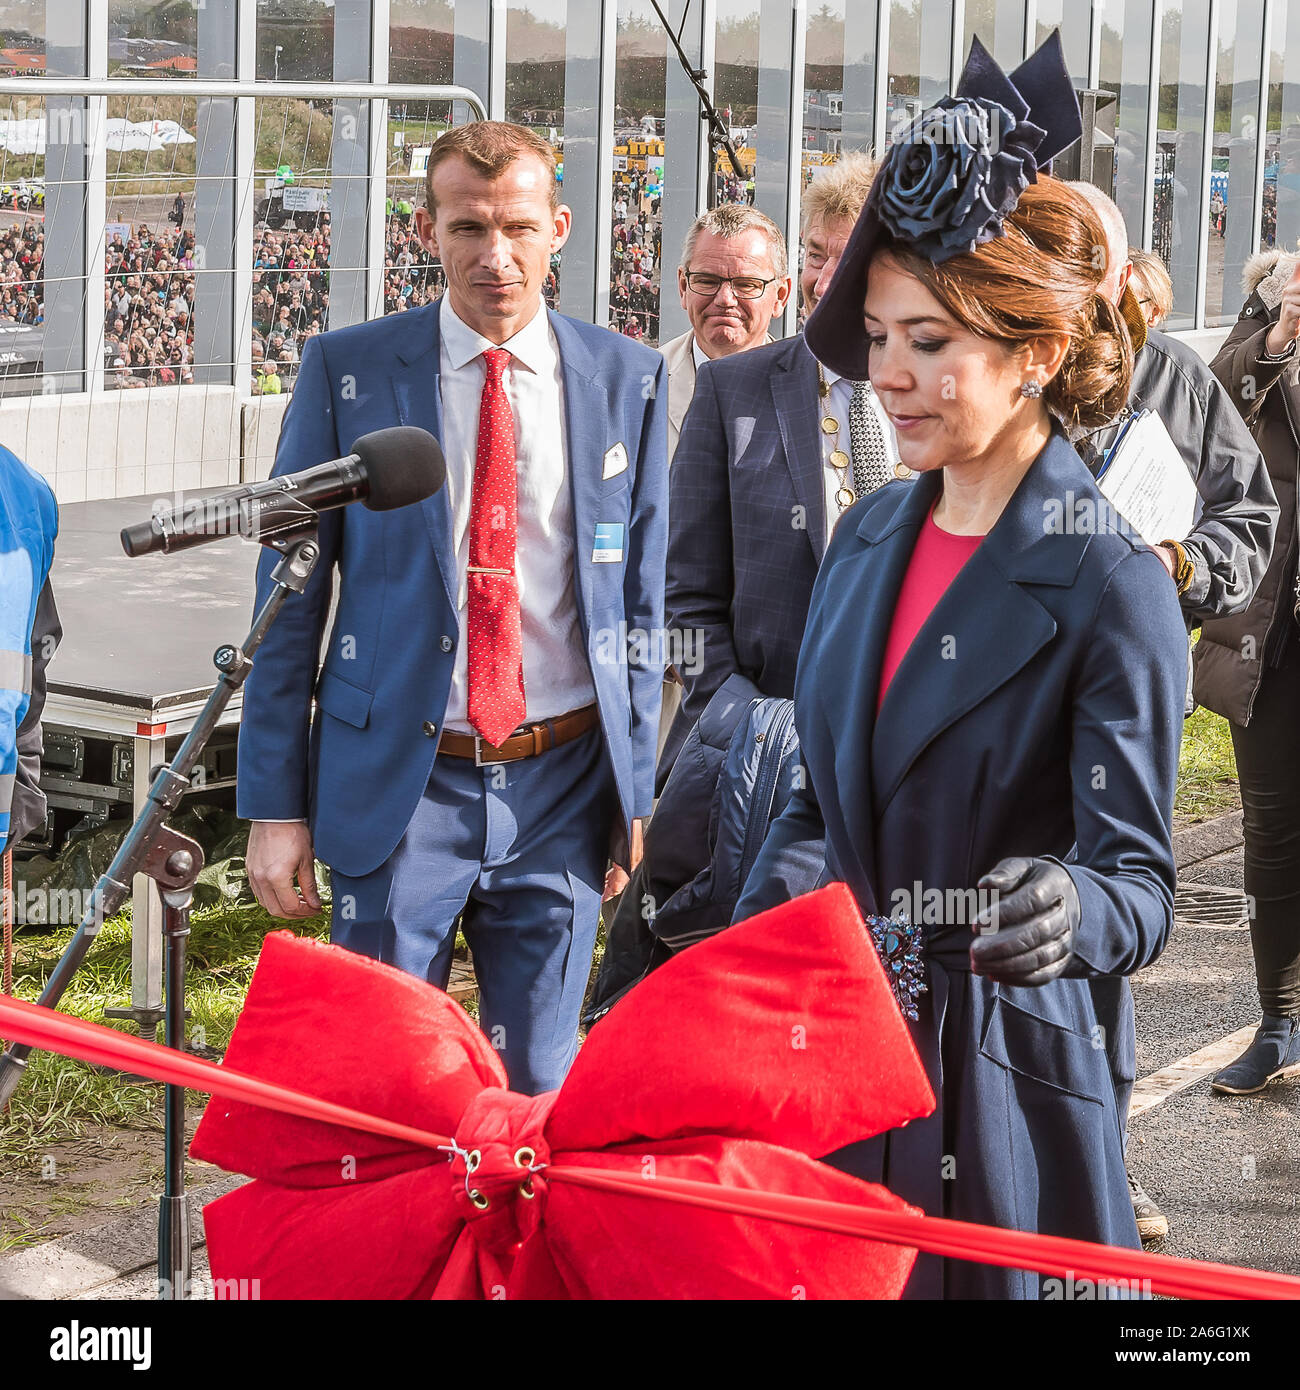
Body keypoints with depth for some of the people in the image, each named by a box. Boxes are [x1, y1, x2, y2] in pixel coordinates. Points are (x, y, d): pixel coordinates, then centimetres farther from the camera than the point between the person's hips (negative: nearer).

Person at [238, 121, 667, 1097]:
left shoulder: (628, 380, 3)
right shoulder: (346, 373, -2)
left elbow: (642, 601, 8)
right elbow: (290, 598, 1)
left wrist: (638, 794, 7)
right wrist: (275, 804, -3)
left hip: (563, 788, 2)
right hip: (398, 782, -1)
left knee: (540, 1088, 11)